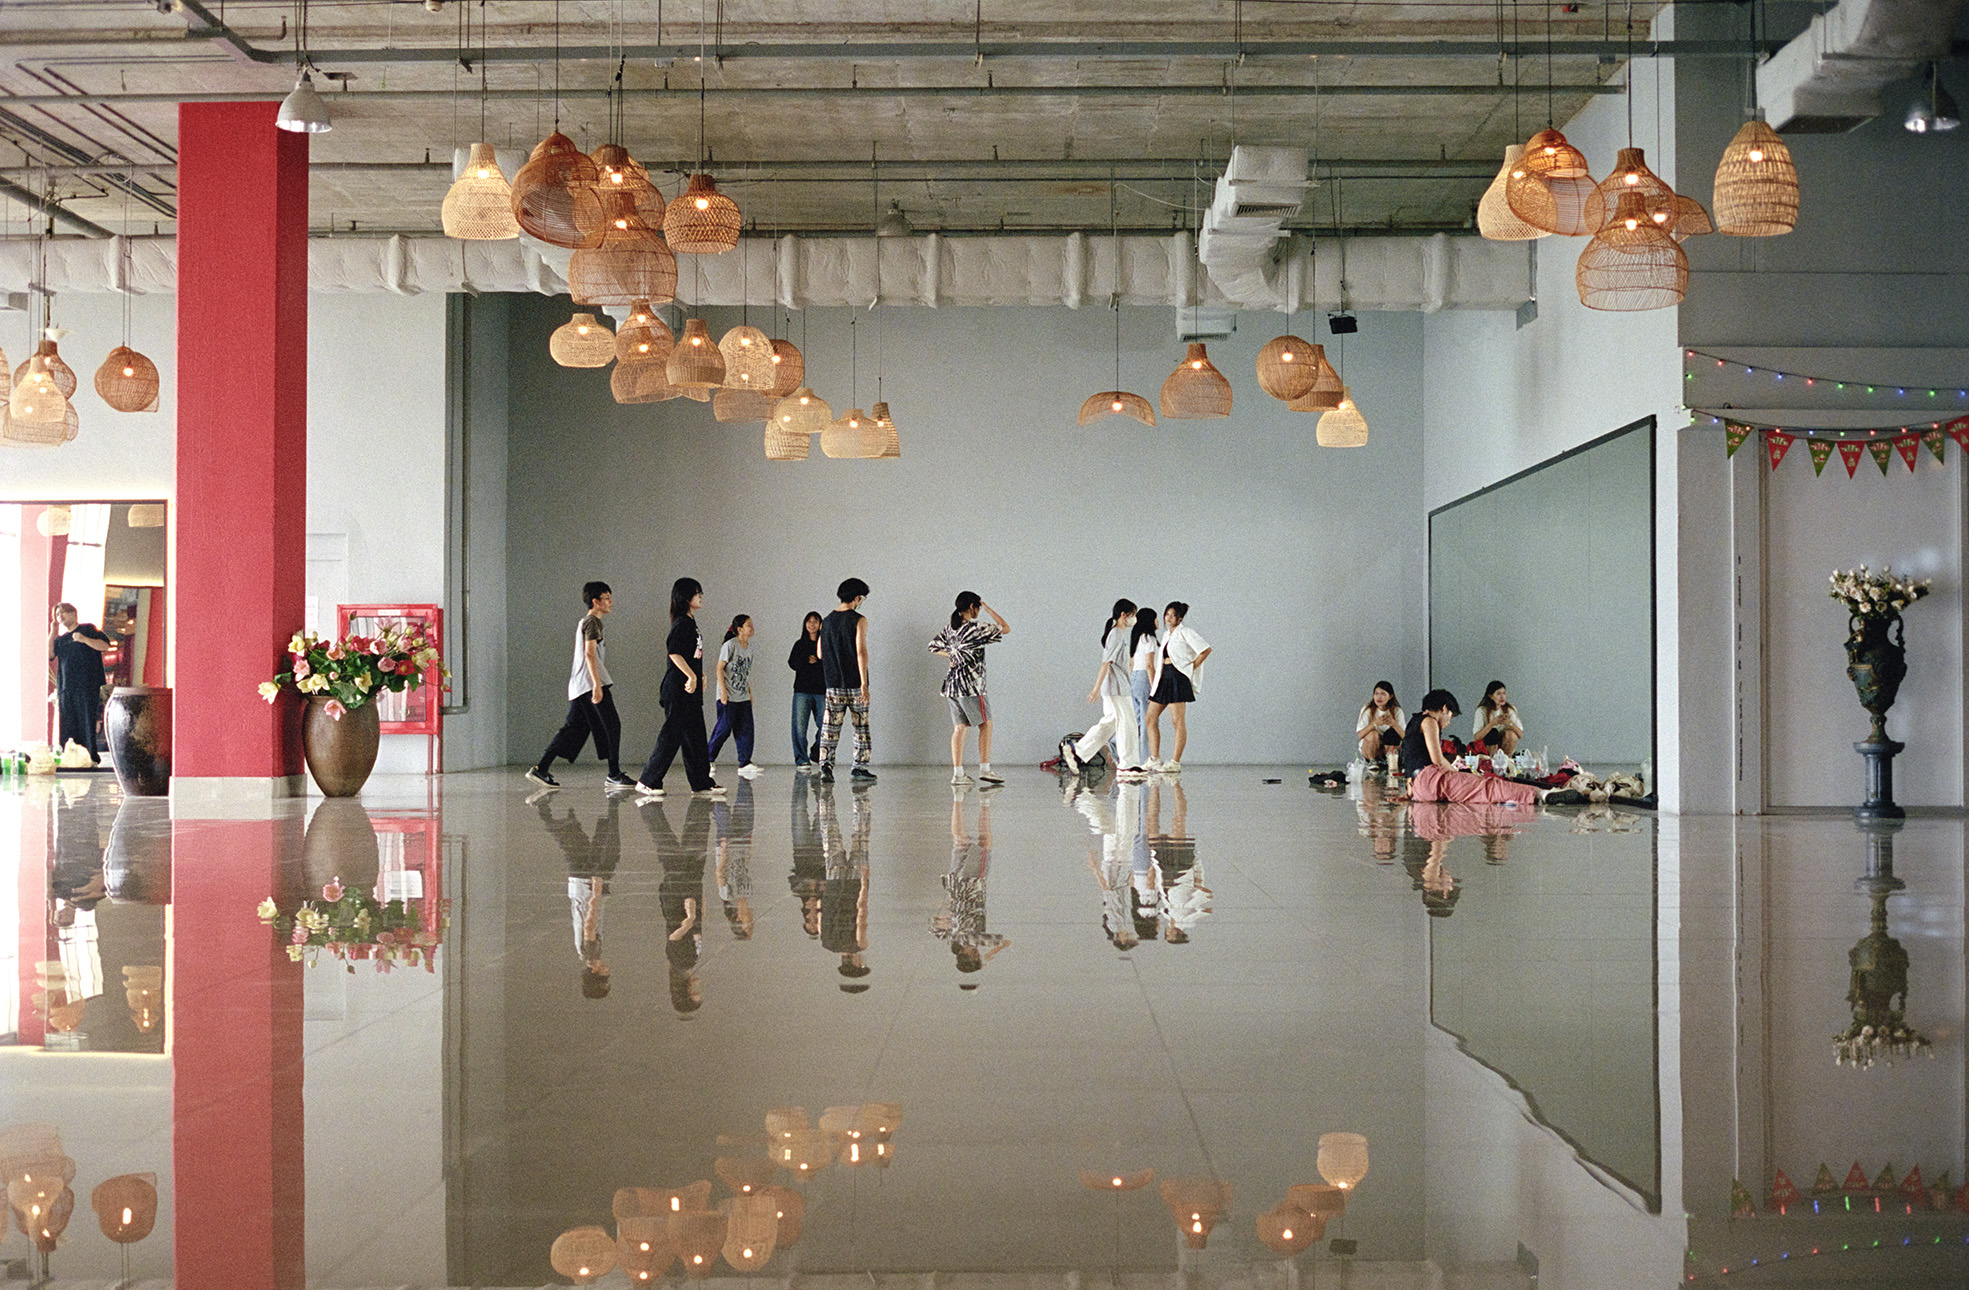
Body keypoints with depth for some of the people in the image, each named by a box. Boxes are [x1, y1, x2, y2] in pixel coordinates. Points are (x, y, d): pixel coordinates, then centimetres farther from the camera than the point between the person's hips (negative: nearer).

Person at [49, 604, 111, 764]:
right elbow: (49, 654, 10)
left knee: (87, 721, -10)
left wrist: (85, 639, -17)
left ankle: (91, 756, -10)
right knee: (68, 726, 0)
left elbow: (105, 645, -5)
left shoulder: (88, 629, 7)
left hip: (88, 686, -5)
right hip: (66, 688, 5)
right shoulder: (60, 639, 24)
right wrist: (52, 632, 9)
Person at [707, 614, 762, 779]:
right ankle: (708, 760, 8)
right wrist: (723, 690, -18)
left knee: (746, 728, 0)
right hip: (728, 697, -7)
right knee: (724, 728, -5)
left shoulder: (749, 646, 12)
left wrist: (749, 692, 19)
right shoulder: (730, 645, -11)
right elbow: (719, 668, -12)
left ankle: (745, 763, 2)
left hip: (743, 697, 7)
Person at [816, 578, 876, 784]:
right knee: (861, 727, 8)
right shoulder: (859, 621, -8)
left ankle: (826, 765, -9)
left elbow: (820, 653, 13)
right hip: (855, 682, -4)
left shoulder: (826, 621, 8)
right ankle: (859, 768, 9)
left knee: (830, 727, 3)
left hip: (833, 682, 4)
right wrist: (864, 684, -18)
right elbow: (861, 651, -15)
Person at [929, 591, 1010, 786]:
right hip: (970, 684, -7)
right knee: (985, 724, 0)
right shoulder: (976, 628, -12)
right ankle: (985, 769, -4)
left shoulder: (949, 629, 9)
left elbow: (934, 647, 18)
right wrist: (988, 609, 0)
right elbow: (1005, 628, -6)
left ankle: (957, 772, 6)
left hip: (952, 683, 7)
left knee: (959, 727, 8)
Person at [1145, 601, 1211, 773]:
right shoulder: (1167, 635, 19)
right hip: (1165, 678, 9)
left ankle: (1175, 763, -6)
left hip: (1178, 677, -9)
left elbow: (1206, 649, -13)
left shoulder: (1184, 633, -5)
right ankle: (1155, 759, 9)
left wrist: (1191, 667, -10)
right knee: (1151, 717, 5)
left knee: (1178, 720, -7)